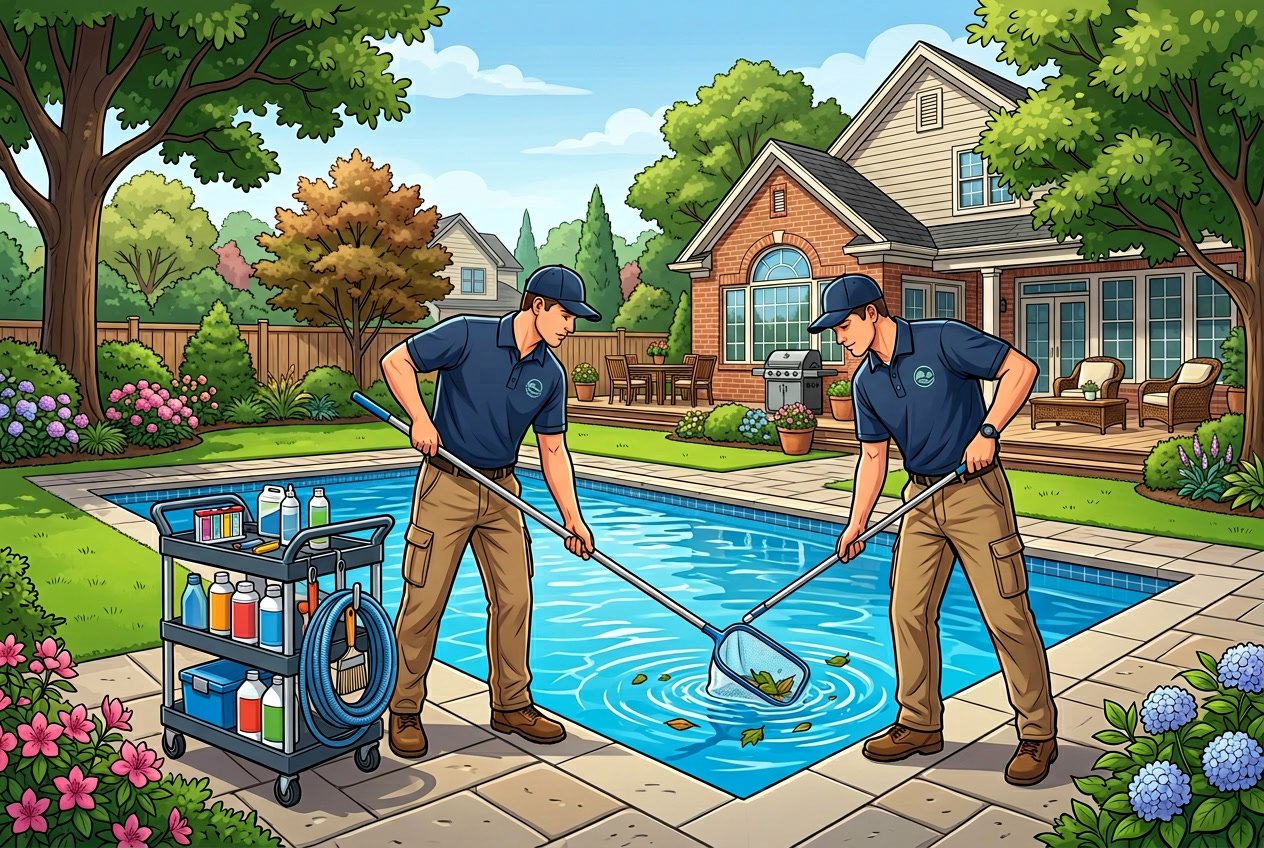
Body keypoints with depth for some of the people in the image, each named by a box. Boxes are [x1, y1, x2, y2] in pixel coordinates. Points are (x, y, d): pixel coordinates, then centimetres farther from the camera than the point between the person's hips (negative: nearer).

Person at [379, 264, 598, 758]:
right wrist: (421, 420, -19)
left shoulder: (551, 375, 3)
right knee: (425, 600, -1)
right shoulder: (468, 335, -12)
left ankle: (511, 706, 22)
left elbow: (553, 449, 7)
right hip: (447, 484, -5)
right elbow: (396, 362, -8)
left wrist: (573, 518, 2)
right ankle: (405, 712, 16)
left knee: (514, 598, 6)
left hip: (502, 492, 5)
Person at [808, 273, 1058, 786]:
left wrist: (986, 431, -21)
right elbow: (873, 455, 11)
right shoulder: (866, 382, 6)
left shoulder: (941, 339, -13)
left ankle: (1038, 734, 12)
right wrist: (856, 524, 5)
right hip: (921, 499, 7)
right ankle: (920, 724, 22)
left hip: (976, 492, -6)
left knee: (1006, 614, -4)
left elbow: (1021, 369, -13)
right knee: (908, 611, 6)